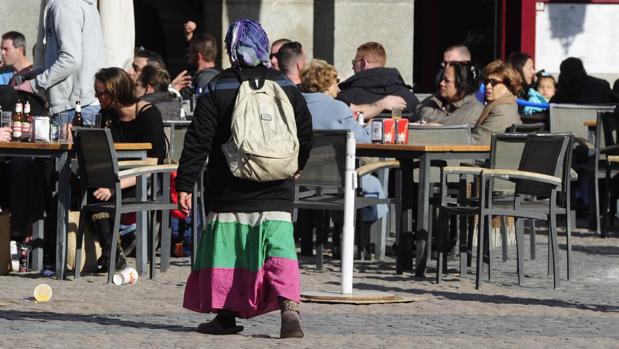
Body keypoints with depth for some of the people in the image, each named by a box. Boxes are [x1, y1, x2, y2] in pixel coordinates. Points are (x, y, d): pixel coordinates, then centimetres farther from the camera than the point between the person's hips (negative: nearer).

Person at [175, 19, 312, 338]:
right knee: (279, 246, -4)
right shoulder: (287, 88, 4)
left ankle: (226, 315, 14)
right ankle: (289, 307, -24)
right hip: (275, 193, 2)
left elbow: (198, 142, -5)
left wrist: (184, 185, -2)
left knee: (225, 246, 10)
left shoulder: (216, 91, -4)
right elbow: (306, 135, 13)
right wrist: (294, 167, 31)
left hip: (228, 193, -1)